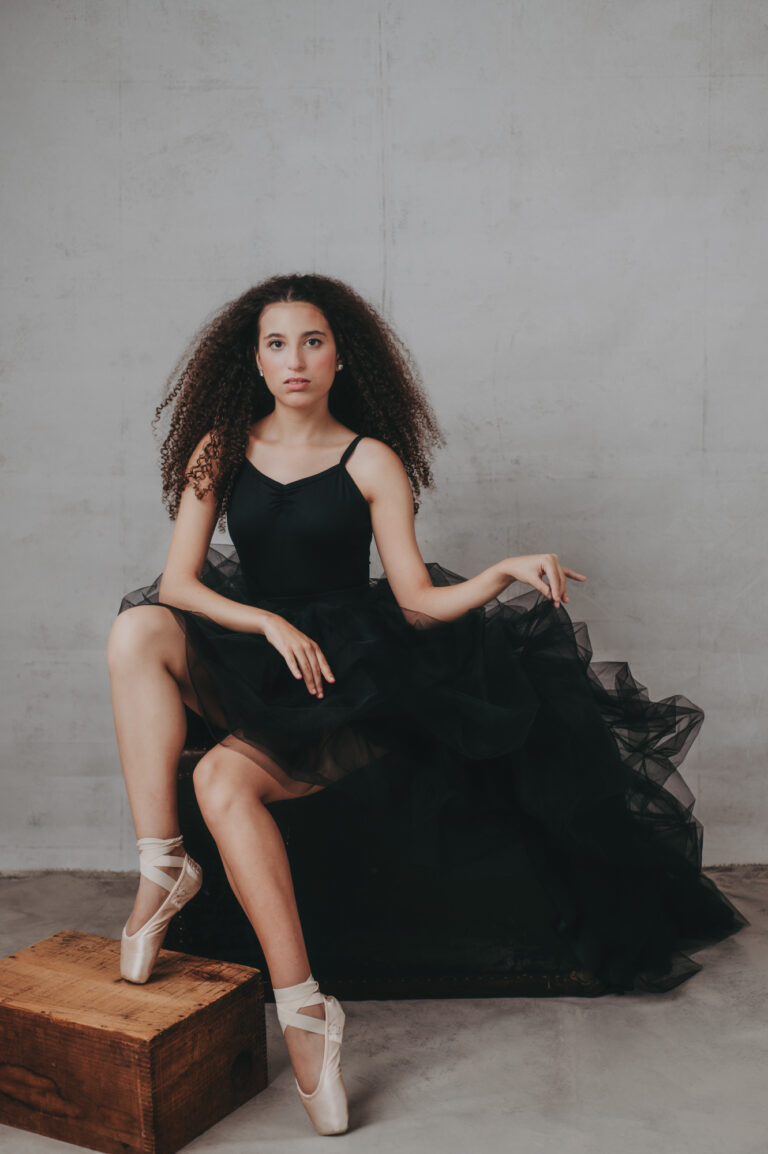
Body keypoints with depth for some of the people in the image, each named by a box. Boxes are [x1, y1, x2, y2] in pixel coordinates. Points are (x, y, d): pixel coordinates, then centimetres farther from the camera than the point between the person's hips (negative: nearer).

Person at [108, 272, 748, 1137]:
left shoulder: (373, 461, 1)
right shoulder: (220, 450, 6)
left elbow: (418, 602, -2)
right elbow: (178, 580, -3)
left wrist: (503, 572, -19)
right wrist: (272, 625, -18)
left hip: (351, 676, -3)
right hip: (251, 671, 4)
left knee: (224, 776, -30)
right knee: (137, 628, -25)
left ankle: (299, 1008, -26)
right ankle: (160, 864, -27)